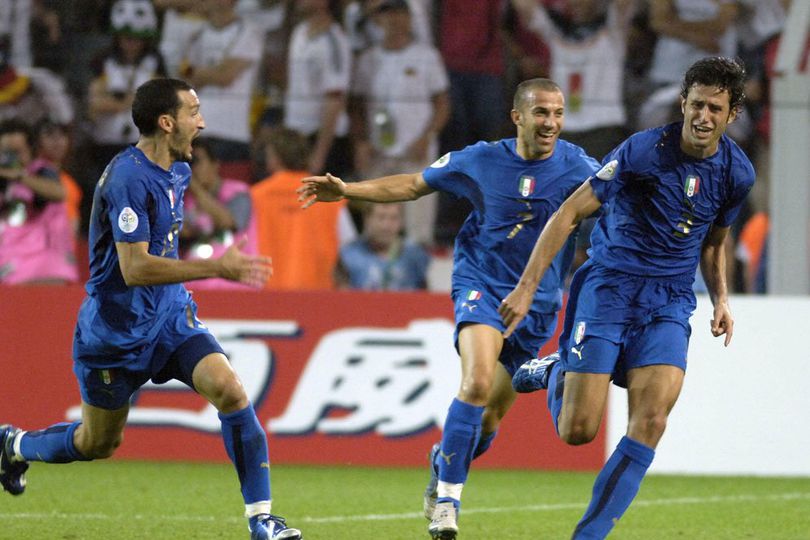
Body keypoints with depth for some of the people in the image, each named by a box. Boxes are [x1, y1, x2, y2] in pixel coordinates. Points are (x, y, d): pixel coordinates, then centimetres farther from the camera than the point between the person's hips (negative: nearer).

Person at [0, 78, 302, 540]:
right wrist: (217, 267, -34)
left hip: (170, 316, 7)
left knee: (229, 389, -18)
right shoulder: (128, 177, -24)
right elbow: (134, 268, -31)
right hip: (115, 331, -7)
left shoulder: (177, 171, 5)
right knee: (98, 444, 10)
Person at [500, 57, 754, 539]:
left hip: (670, 303, 3)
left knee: (651, 419, -18)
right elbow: (570, 214, -10)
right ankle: (555, 373, 29)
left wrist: (720, 299, 6)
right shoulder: (644, 150, -14)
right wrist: (527, 287, -14)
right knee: (578, 431, -6)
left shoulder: (738, 173, 1)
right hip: (609, 286, -3)